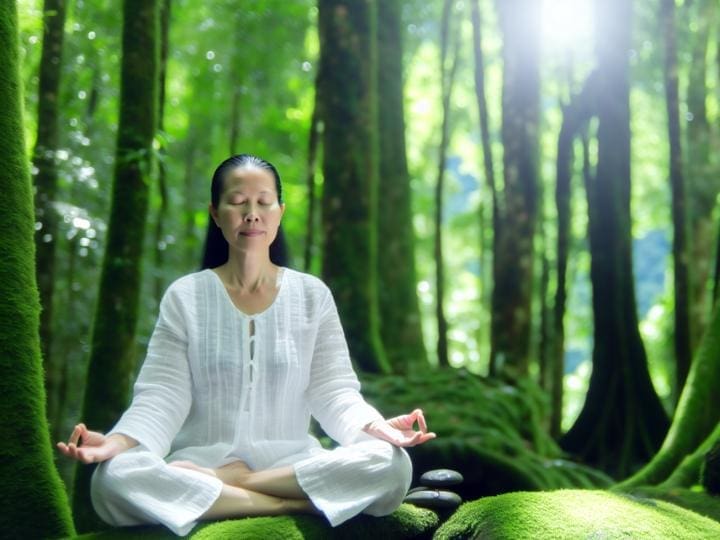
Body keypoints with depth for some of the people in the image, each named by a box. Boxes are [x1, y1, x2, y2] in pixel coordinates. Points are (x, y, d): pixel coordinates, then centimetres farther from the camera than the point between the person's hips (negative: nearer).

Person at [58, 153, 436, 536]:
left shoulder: (313, 295, 7)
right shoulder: (184, 297, 4)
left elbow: (333, 391, 0)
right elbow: (162, 396, -4)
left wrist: (374, 426, -22)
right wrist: (120, 441, -25)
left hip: (292, 465, 1)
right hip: (197, 464, -1)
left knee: (391, 465, -27)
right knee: (114, 478, -33)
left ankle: (226, 480, -18)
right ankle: (300, 504, -26)